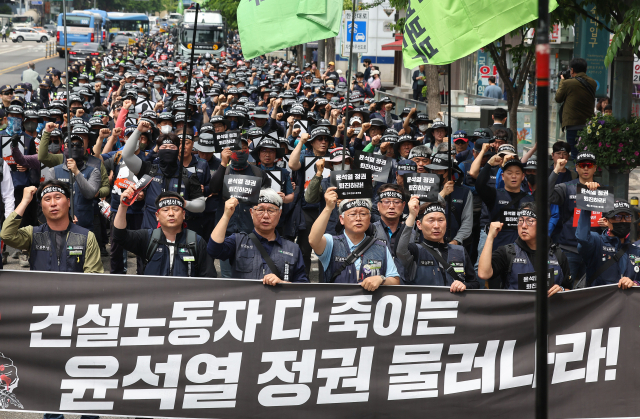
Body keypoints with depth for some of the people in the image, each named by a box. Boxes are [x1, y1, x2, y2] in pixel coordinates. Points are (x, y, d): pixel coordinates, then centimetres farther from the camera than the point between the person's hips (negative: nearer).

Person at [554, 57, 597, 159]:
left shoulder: (568, 83, -10)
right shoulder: (593, 83, 5)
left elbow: (558, 98, 5)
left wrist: (562, 81, 19)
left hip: (573, 125, -5)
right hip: (589, 124, 5)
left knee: (575, 155, -2)